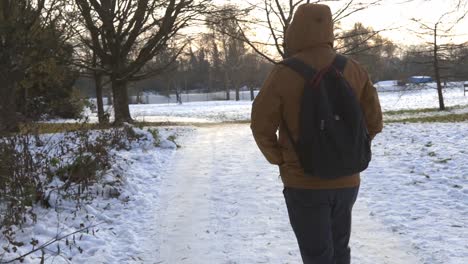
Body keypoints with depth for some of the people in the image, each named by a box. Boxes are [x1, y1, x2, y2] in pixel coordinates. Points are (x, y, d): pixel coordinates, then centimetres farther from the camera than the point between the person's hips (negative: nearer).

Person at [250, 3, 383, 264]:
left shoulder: (284, 73, -14)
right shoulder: (355, 71, -1)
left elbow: (262, 125, -11)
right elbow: (373, 122, 2)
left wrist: (279, 159, 5)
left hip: (304, 182, -4)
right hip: (346, 180, 4)